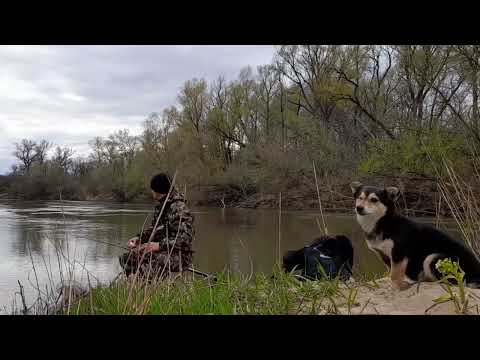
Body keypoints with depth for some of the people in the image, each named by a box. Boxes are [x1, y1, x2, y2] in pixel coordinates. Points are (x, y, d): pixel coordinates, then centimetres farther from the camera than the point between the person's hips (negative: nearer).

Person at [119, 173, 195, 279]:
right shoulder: (161, 206, 12)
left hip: (179, 254, -10)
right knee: (126, 258, 5)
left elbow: (186, 238, -26)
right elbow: (154, 228, 24)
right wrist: (138, 238, 7)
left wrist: (160, 245, -31)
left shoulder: (179, 208, -18)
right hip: (163, 250, 10)